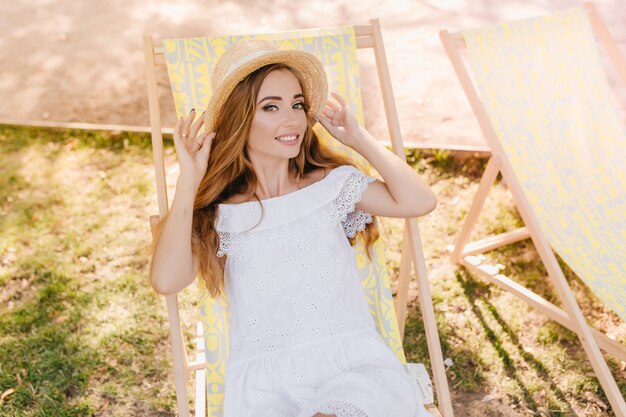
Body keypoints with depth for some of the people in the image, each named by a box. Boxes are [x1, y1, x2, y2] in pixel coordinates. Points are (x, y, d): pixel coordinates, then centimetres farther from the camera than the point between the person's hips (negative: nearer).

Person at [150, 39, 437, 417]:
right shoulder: (220, 213, 8)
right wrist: (189, 179, -6)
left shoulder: (333, 184, 11)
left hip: (354, 368, 0)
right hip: (265, 385, 1)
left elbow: (419, 201, -2)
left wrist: (359, 138, 4)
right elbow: (167, 281, -7)